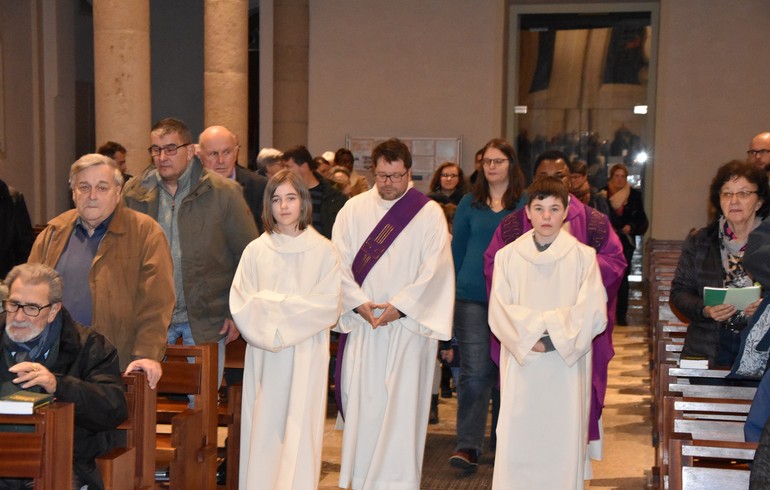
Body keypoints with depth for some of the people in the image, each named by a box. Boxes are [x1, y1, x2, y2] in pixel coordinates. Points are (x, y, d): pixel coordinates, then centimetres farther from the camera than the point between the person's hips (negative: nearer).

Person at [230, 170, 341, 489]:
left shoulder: (323, 251, 1)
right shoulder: (256, 251, 4)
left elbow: (329, 306, -7)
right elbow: (241, 305, -2)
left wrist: (272, 306, -9)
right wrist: (291, 307, -12)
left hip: (306, 356, -1)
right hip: (264, 357, 1)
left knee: (299, 432, -2)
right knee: (264, 430, 3)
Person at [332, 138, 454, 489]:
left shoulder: (429, 213, 0)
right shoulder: (353, 209, 8)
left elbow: (435, 268, -7)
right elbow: (339, 262, 3)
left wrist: (400, 306, -14)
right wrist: (359, 302, -10)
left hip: (409, 323, -2)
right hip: (362, 323, 2)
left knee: (404, 404, -4)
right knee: (361, 401, 4)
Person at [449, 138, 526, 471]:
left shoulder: (526, 204, 2)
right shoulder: (470, 203, 8)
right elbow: (457, 248, 11)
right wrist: (455, 290, 7)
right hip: (472, 297, 0)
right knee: (474, 372, -6)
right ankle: (468, 445, -6)